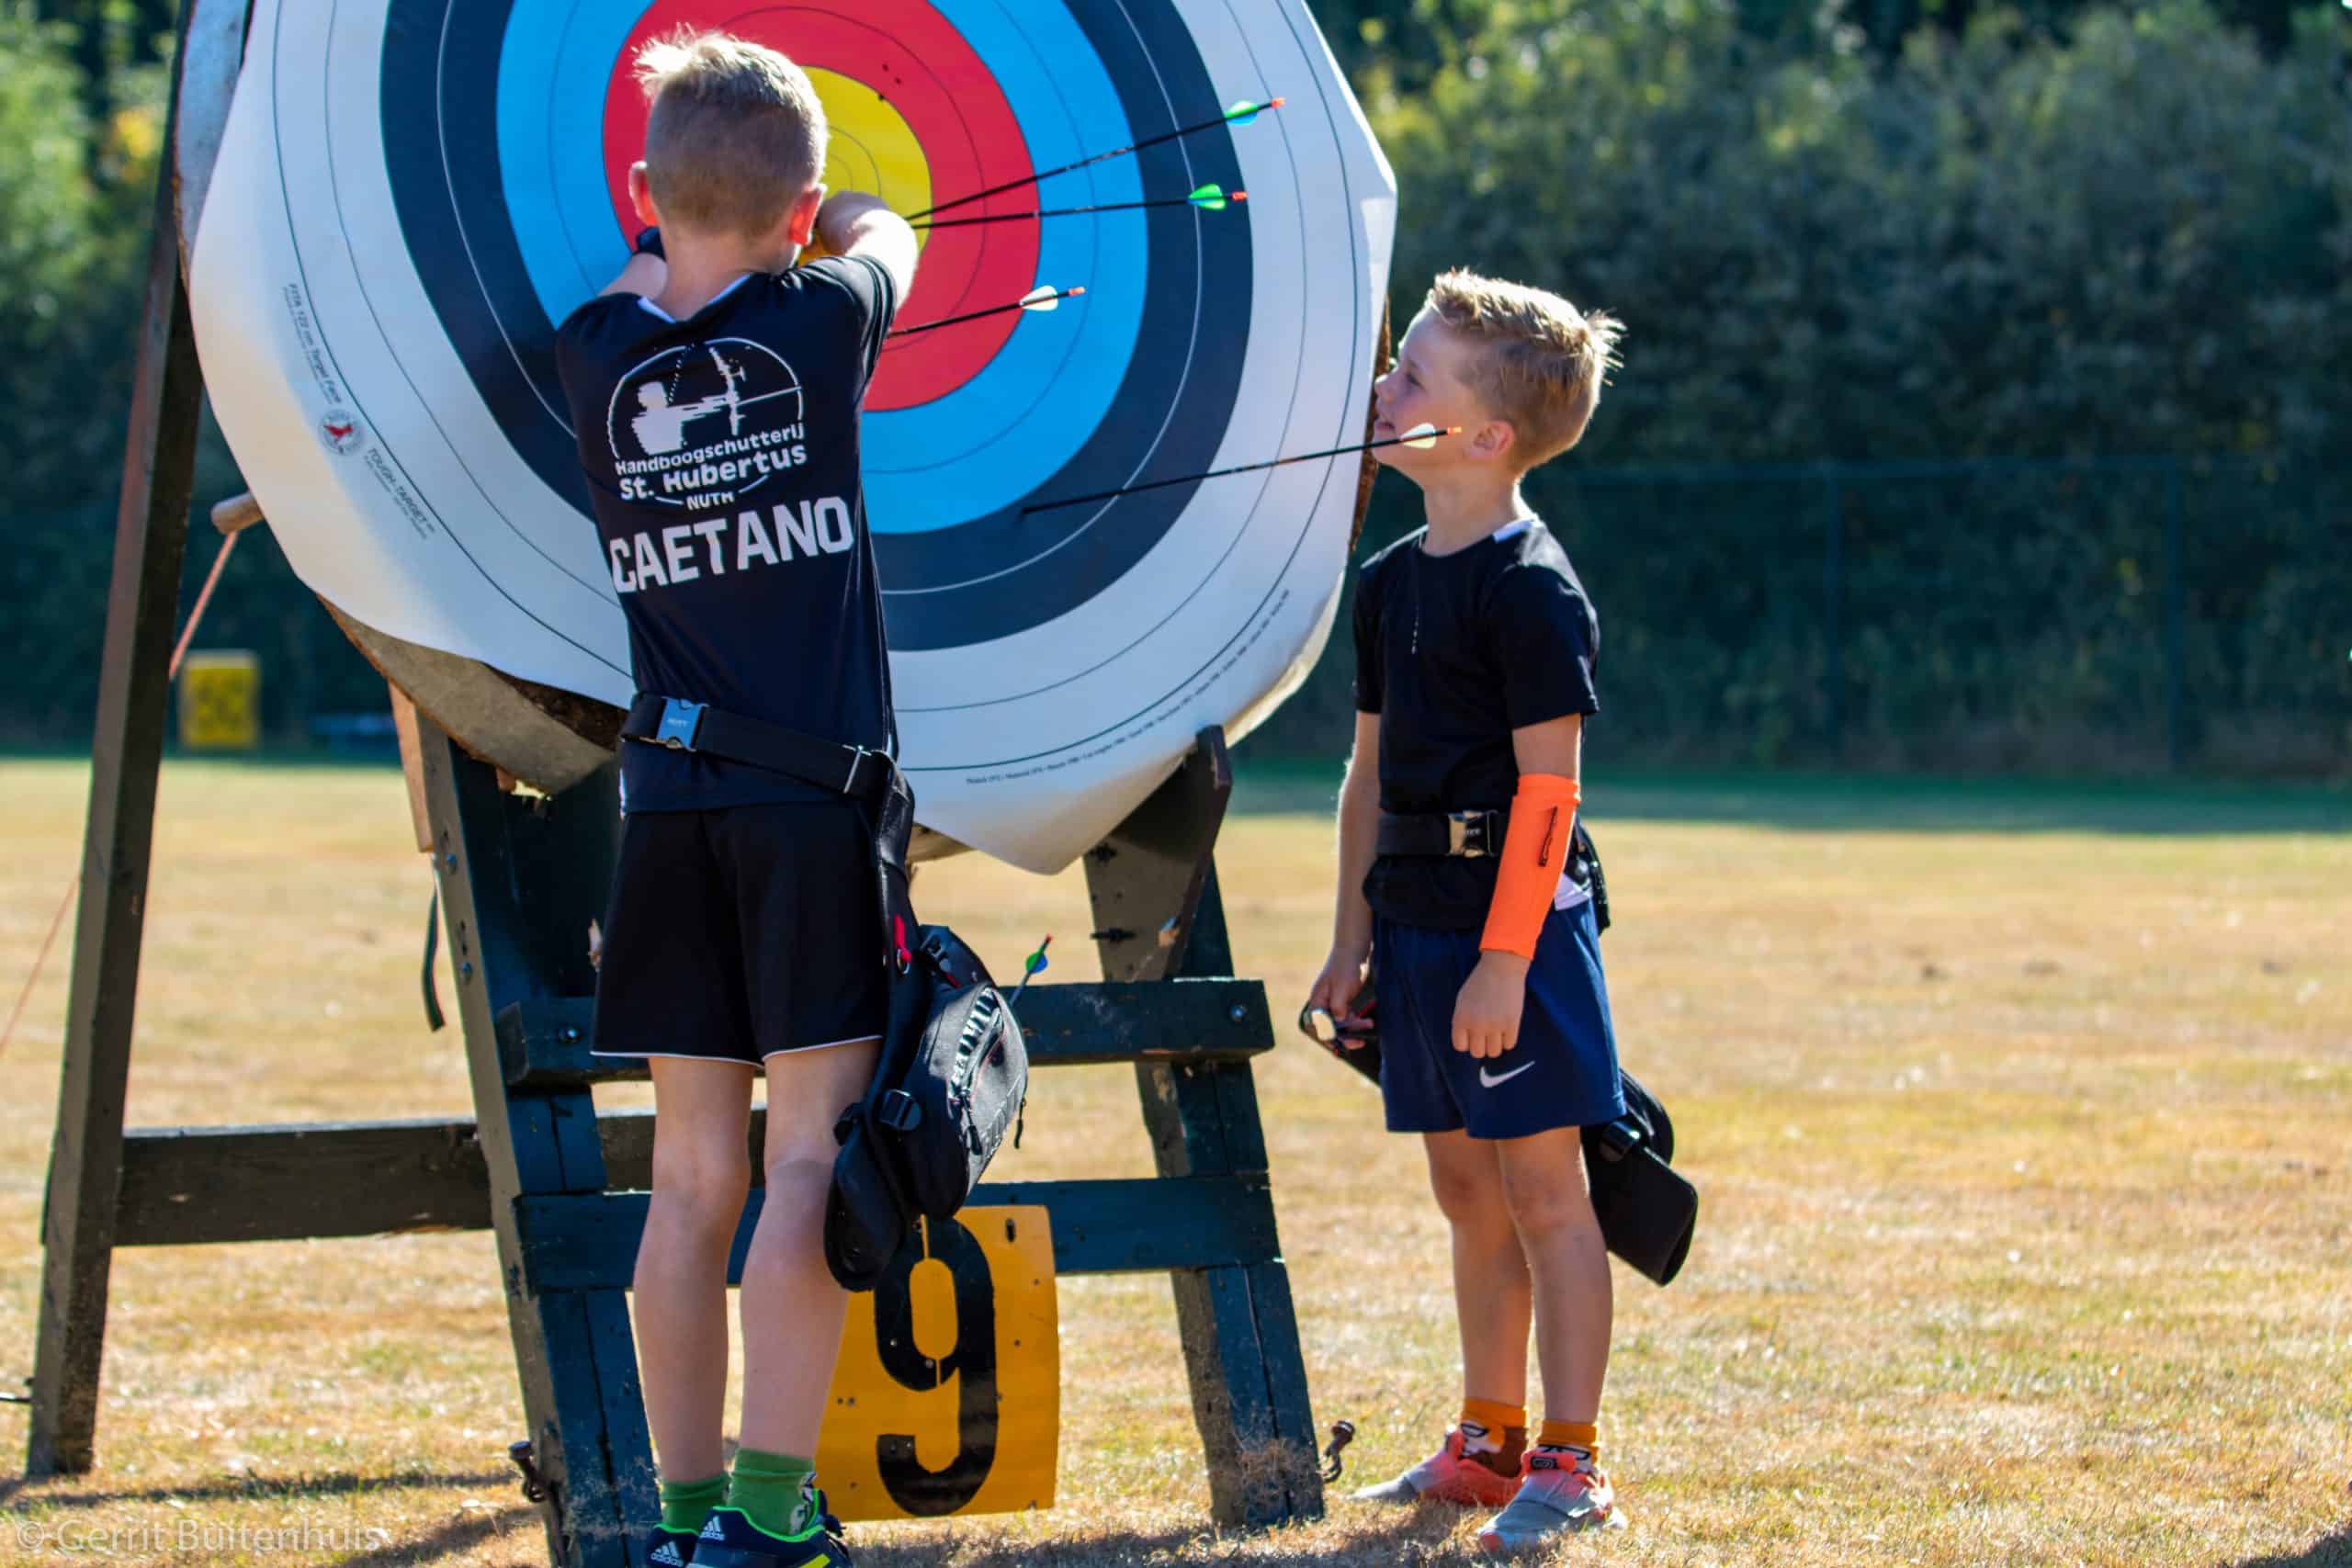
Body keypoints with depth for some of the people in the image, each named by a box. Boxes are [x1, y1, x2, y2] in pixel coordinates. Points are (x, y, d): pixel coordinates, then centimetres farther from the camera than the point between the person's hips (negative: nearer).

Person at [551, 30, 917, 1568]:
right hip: (815, 805, -4)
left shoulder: (596, 353, 2)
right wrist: (822, 213, 39)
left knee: (695, 1171, 8)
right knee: (808, 1155, -4)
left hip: (670, 813, 4)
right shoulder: (816, 325, -6)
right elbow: (887, 236, 18)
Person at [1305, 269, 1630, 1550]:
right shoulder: (1392, 580, 13)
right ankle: (1489, 1441, 22)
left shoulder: (1530, 584, -13)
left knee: (1540, 1186, -5)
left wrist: (1505, 958, -20)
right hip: (1417, 921, 8)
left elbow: (1549, 782, -16)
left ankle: (1571, 1465, -2)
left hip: (1512, 924, -8)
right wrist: (1353, 940, 17)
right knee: (1465, 1189, 14)